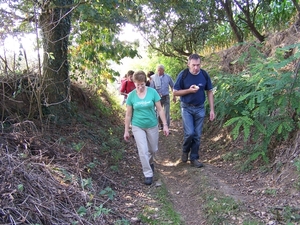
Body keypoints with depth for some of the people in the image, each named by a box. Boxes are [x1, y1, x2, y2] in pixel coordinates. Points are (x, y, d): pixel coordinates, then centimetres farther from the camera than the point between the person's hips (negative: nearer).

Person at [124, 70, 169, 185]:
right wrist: (126, 131, 2)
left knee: (153, 149, 16)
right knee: (143, 151, -4)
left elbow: (160, 109, -6)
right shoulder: (131, 95, -9)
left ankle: (150, 162, 48)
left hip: (152, 125, 1)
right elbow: (128, 114, -2)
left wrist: (165, 125, -7)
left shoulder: (152, 92, -11)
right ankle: (148, 174, 12)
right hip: (138, 127, -1)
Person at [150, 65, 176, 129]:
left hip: (166, 97, 0)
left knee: (166, 112, -4)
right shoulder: (153, 77, -5)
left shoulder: (168, 77, 0)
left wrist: (174, 96, 9)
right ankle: (160, 125, 30)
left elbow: (172, 86, 10)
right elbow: (151, 88, -6)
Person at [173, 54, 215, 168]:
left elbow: (209, 92, 4)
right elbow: (175, 92, -6)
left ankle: (194, 158, 20)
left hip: (200, 108, 3)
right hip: (186, 108, -2)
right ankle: (185, 150, 18)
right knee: (189, 133, -11)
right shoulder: (183, 75, -12)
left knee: (197, 135, 6)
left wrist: (212, 110, 0)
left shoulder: (204, 75, -5)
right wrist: (189, 90, -22)